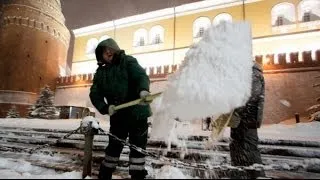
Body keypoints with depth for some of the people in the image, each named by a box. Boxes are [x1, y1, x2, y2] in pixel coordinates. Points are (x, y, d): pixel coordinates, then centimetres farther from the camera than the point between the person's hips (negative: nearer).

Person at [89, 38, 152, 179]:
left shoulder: (128, 61, -3)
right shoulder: (100, 72, 8)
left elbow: (141, 76, -20)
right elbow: (95, 94, 2)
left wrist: (143, 90, -42)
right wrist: (105, 108, -17)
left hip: (137, 113, -3)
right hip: (117, 115, 4)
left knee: (138, 147, 4)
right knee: (114, 146, 16)